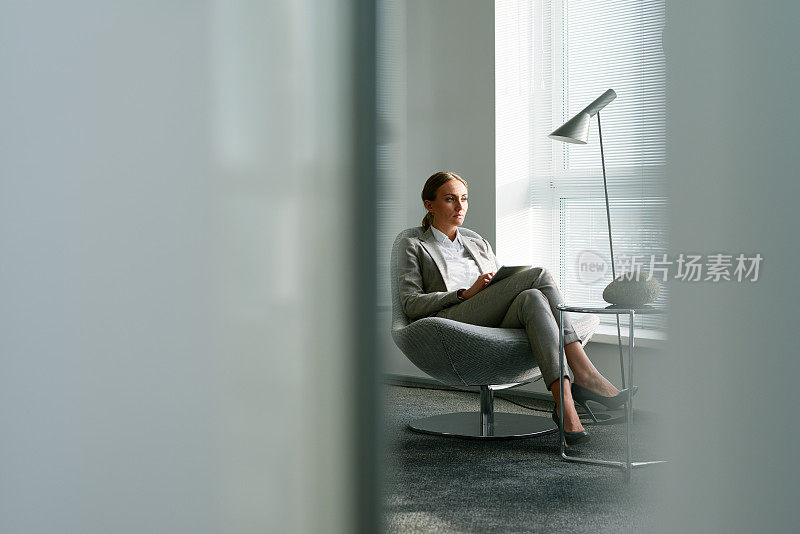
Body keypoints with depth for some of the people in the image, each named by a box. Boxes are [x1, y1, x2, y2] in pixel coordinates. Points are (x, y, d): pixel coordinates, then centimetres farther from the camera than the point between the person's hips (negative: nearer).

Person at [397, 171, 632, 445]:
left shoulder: (480, 245, 34)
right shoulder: (414, 247, 18)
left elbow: (505, 291, 27)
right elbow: (411, 304, 3)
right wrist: (466, 293, -9)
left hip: (499, 325, 5)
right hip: (454, 325, -5)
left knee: (531, 298, -33)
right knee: (539, 275, -25)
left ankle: (564, 401, -45)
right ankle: (586, 375, -37)